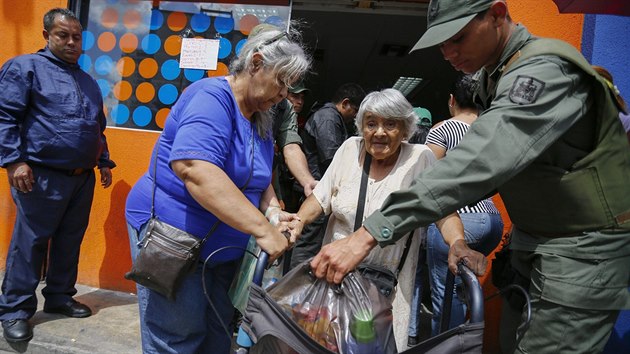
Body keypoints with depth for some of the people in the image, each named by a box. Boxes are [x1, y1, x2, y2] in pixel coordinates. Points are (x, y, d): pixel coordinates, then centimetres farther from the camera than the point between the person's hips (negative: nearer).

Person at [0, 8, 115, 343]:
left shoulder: (88, 81, 19)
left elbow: (98, 128, 24)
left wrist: (104, 162, 18)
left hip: (83, 178, 6)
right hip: (43, 176, -6)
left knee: (70, 241, 13)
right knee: (30, 243, 0)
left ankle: (60, 297, 27)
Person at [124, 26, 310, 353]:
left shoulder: (261, 118, 7)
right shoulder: (213, 96, -20)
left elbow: (260, 177, 15)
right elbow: (194, 168, -37)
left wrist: (272, 210, -7)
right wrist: (262, 228, -37)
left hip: (224, 247, 9)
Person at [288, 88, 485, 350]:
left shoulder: (420, 158, -10)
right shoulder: (350, 148, -2)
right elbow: (320, 198, 1)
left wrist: (458, 245, -34)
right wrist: (298, 220, -16)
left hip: (388, 285, -2)